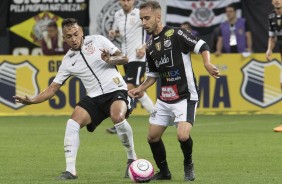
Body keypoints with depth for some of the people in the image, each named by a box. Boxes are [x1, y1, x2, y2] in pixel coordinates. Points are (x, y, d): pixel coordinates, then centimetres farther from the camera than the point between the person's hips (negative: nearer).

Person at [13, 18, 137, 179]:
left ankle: (132, 159, -11)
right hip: (94, 97, 4)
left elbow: (124, 58, 1)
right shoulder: (68, 61, 7)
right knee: (72, 123, -17)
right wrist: (32, 101, -6)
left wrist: (110, 60, -21)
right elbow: (53, 88, 8)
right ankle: (70, 170, -14)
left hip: (116, 90, -4)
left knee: (118, 117, -33)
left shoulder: (98, 41, 0)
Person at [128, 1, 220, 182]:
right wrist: (140, 89, 5)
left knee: (183, 136, -22)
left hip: (185, 96, -7)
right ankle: (164, 172, 25)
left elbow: (202, 46, -14)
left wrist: (207, 64, -31)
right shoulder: (150, 45, 9)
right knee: (153, 136, 5)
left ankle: (189, 165, 8)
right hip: (164, 97, 7)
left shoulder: (175, 34, -12)